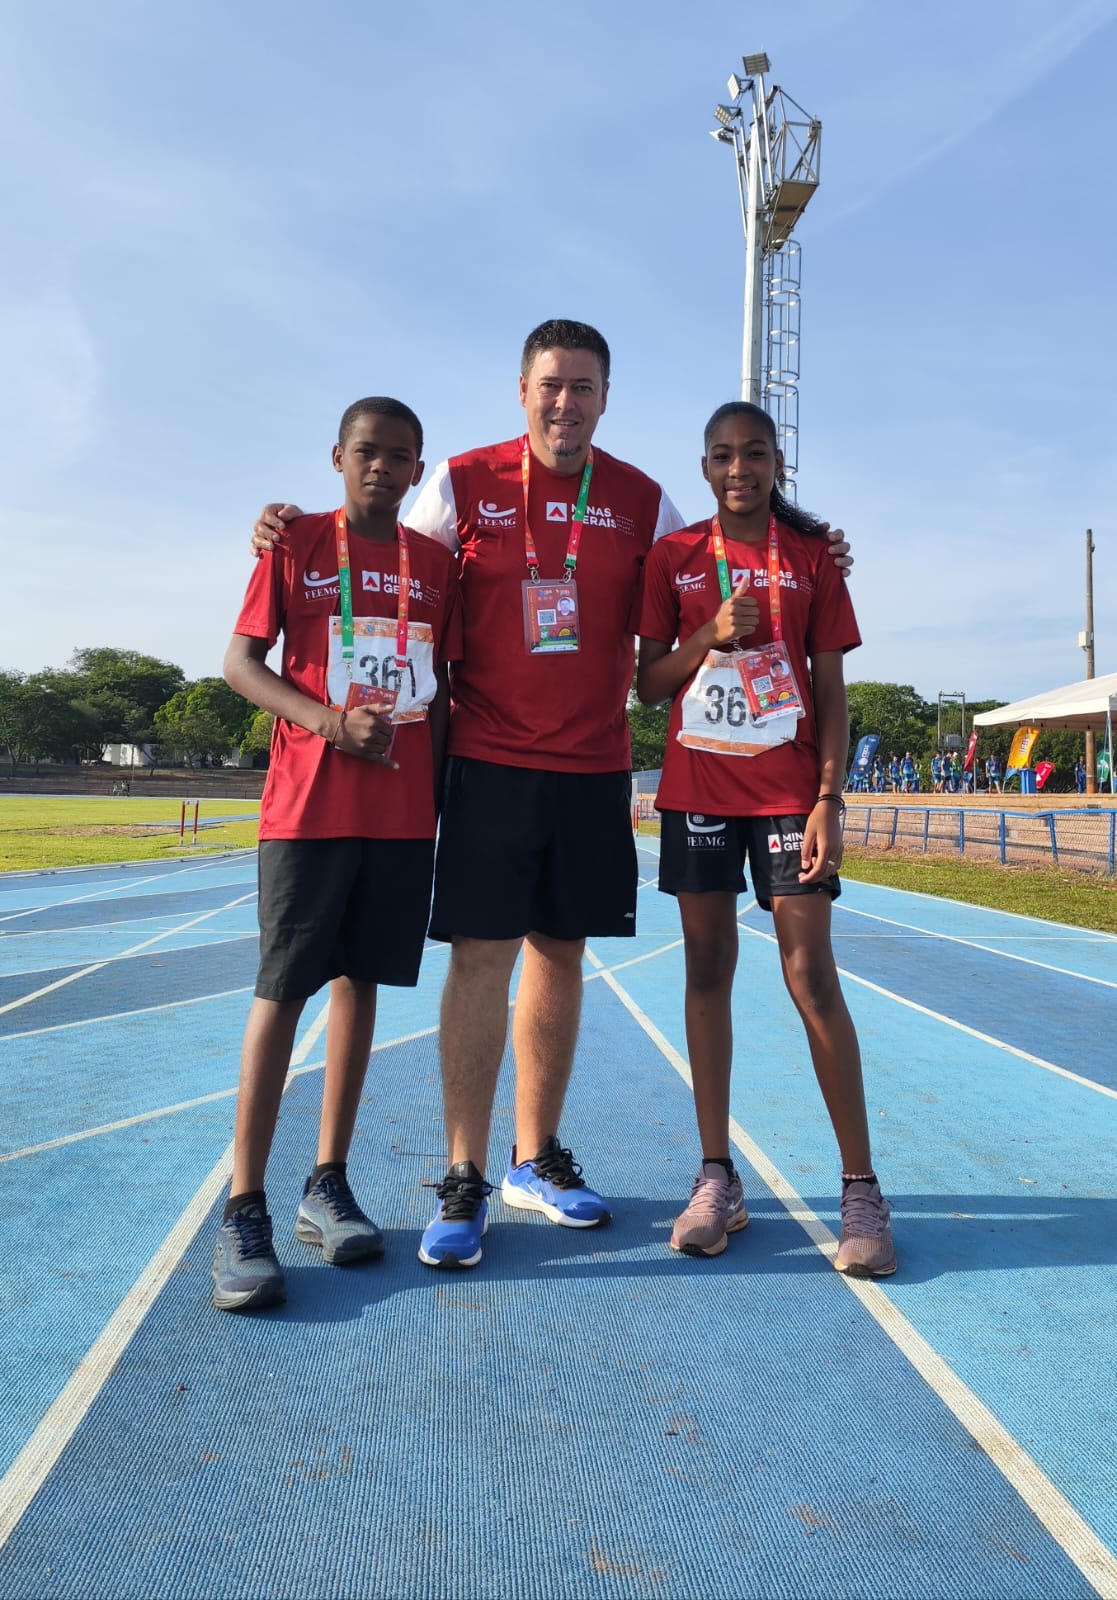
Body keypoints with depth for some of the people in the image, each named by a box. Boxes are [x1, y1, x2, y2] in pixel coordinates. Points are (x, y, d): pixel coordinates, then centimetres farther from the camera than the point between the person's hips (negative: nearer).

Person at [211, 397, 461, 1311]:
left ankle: (329, 1184, 20)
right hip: (309, 804, -3)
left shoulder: (436, 563, 11)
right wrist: (329, 721, -16)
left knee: (362, 982, 8)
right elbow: (241, 662, 0)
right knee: (282, 990, -3)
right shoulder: (296, 543, 3)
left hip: (404, 810, 3)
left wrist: (440, 786, 6)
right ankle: (245, 1210, 4)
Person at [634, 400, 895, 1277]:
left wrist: (829, 798, -7)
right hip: (696, 788, 2)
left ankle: (862, 1188, 5)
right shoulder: (674, 556, 7)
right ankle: (718, 1178, 13)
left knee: (812, 975, -5)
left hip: (787, 790, -1)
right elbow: (647, 686, 5)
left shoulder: (811, 556, 6)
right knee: (708, 970, 4)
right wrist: (709, 637, -13)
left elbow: (832, 691, 3)